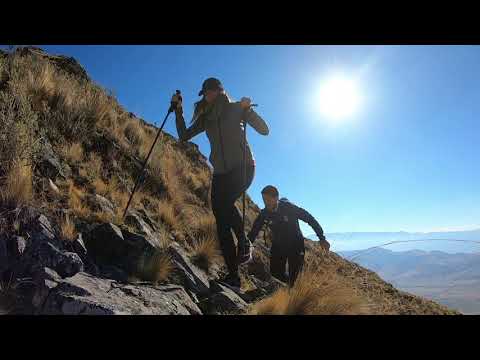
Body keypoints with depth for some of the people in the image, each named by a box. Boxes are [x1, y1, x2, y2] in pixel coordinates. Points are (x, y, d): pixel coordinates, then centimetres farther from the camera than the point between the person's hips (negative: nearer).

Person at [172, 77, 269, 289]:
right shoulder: (206, 118, 17)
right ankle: (233, 277, 9)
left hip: (243, 167, -5)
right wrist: (178, 111, 6)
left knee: (226, 202, -30)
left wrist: (247, 109, -16)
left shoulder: (236, 109, 5)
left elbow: (264, 130, -3)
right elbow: (184, 136, 13)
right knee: (222, 223, 1)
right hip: (220, 172, 5)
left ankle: (244, 243, -8)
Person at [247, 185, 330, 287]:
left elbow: (310, 219, -14)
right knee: (275, 275, -1)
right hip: (278, 247, 3)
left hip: (295, 245, -3)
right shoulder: (264, 214, -12)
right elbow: (253, 232, -4)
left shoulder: (289, 207, -21)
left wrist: (322, 238, -14)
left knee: (294, 278, -6)